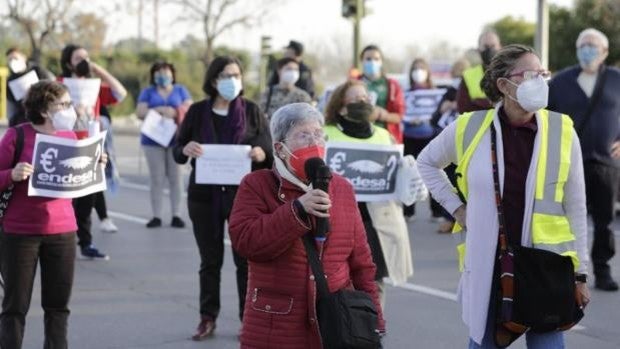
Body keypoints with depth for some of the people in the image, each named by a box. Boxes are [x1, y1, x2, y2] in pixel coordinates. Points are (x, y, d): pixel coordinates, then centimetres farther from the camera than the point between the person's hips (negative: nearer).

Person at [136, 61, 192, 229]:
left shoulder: (180, 90, 13)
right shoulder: (148, 92, 12)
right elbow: (140, 112, -1)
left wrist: (175, 112, -16)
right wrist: (161, 110, -13)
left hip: (176, 139, 0)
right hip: (153, 139, 0)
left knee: (176, 177, -2)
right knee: (156, 178, -3)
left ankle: (176, 215, 0)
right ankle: (156, 216, -2)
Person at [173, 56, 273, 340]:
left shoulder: (252, 111, 1)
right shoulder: (197, 111, 3)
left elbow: (269, 153, 0)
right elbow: (177, 151, 5)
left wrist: (261, 154, -23)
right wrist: (186, 149, -18)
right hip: (205, 195, 1)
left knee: (246, 259, 1)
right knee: (210, 260, 8)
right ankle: (208, 318, 15)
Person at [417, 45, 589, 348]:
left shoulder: (562, 131, -4)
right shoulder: (468, 128, -4)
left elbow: (575, 208, 3)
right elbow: (427, 162, 17)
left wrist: (580, 273, 3)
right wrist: (456, 206, 5)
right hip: (485, 262, 1)